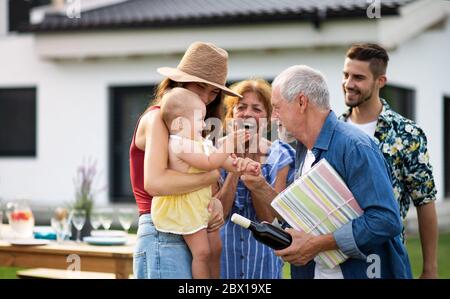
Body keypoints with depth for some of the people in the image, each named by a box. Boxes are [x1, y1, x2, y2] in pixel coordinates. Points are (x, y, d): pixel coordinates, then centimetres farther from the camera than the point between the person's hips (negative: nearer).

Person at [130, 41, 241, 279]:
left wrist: (215, 203, -9)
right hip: (162, 238, -9)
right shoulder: (157, 117, -6)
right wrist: (213, 175, -12)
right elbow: (155, 183, -22)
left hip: (187, 239, 9)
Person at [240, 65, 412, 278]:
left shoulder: (354, 147, -19)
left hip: (362, 272, -7)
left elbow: (387, 221, -27)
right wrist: (260, 186, 1)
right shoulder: (303, 150, 7)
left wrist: (317, 244, -25)